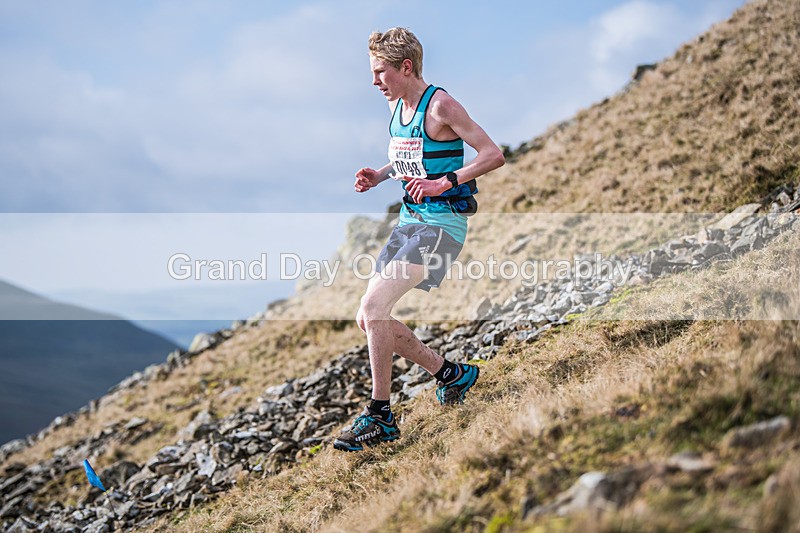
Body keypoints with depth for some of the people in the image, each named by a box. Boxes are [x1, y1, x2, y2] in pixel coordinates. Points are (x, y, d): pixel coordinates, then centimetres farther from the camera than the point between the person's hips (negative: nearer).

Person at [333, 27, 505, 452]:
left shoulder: (440, 106, -14)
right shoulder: (395, 106, 11)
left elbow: (493, 155, -16)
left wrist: (444, 182, -26)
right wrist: (378, 176, 7)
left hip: (442, 223, -9)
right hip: (408, 220, 9)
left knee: (374, 305, -21)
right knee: (367, 319, 5)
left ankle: (380, 416, -12)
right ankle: (450, 374, 20)